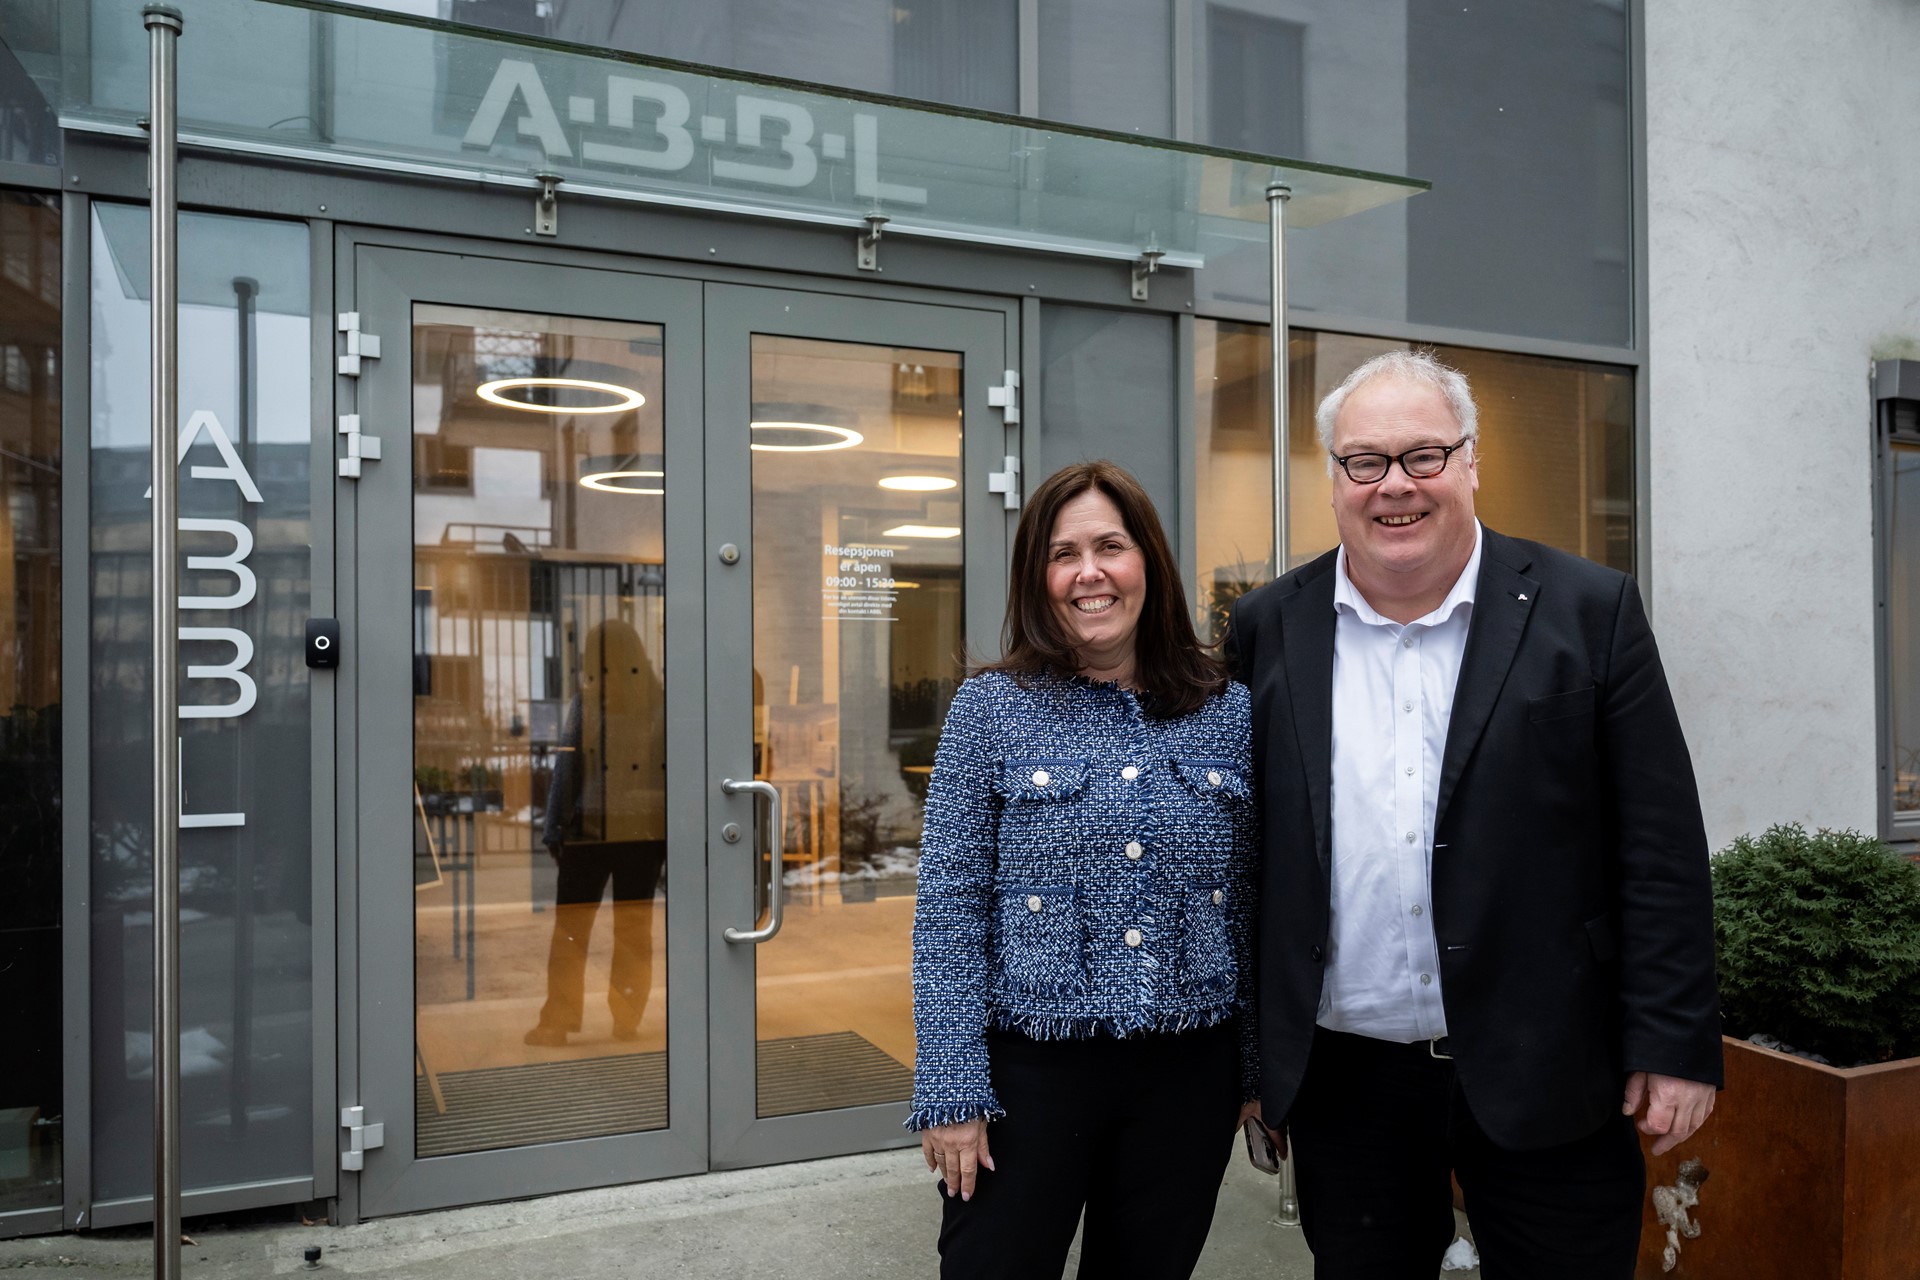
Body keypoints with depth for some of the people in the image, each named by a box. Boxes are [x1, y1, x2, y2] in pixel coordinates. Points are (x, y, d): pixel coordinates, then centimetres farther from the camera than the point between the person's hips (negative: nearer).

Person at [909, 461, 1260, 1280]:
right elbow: (951, 909, -6)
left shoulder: (1229, 713, 2)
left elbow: (1251, 907, 7)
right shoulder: (990, 709, -5)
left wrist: (1260, 1071, 7)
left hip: (1189, 1073, 3)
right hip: (1029, 1069, -2)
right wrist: (952, 1091, -9)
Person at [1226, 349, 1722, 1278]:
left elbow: (1660, 844, -3)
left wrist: (1674, 1045, -5)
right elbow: (1244, 847, 5)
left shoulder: (1588, 610, -3)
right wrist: (1248, 1051, 6)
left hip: (1544, 1076, -1)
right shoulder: (1269, 629, 1)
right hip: (1344, 1080, 2)